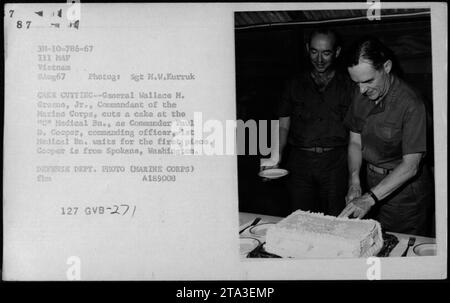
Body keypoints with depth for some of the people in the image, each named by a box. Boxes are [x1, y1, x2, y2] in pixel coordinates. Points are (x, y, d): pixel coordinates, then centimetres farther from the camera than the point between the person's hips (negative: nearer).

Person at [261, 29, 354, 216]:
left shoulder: (348, 85, 8)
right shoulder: (295, 85, 13)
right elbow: (283, 125, 11)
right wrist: (276, 157, -8)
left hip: (336, 163, -1)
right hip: (300, 162, 1)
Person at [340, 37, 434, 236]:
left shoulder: (410, 104, -22)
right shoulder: (361, 98, -1)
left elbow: (410, 166, -24)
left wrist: (369, 199, -29)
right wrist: (354, 183, -8)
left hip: (406, 191, -5)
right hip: (374, 185, 6)